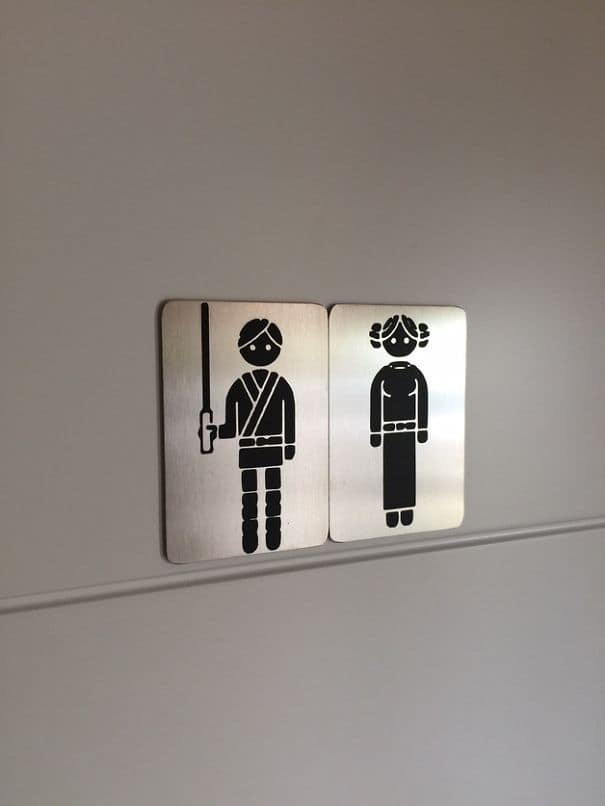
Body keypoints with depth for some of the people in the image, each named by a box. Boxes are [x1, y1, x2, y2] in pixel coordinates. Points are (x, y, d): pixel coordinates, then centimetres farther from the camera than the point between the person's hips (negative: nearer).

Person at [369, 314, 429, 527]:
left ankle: (407, 510, 16)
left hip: (409, 430, 1)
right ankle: (391, 511, 11)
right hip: (389, 431, -1)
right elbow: (375, 404, -2)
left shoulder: (416, 374, -1)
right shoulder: (382, 375, -5)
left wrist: (422, 428, 5)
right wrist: (375, 432, -2)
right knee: (390, 471, 3)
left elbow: (423, 402, 5)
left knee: (408, 469, 7)